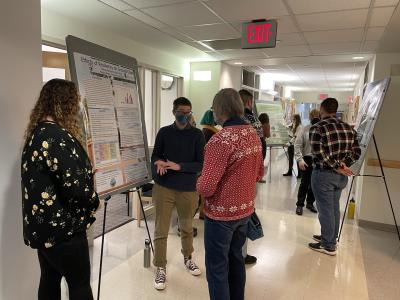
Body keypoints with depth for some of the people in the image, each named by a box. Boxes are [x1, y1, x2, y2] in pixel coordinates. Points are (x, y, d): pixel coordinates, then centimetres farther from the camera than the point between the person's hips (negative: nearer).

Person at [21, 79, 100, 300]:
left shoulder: (36, 132, 7)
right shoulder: (58, 137, -22)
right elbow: (75, 186, -28)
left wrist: (86, 169, 17)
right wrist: (93, 202, -8)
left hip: (41, 224, 9)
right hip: (62, 226, -9)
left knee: (50, 280, 21)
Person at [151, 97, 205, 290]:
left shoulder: (197, 135, -3)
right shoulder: (164, 132, 1)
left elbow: (201, 164, -7)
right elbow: (155, 156, 6)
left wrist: (178, 166, -19)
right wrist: (159, 163, -17)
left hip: (188, 188, 0)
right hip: (164, 187, 0)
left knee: (187, 227, 18)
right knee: (161, 230, 4)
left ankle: (187, 258, 42)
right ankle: (161, 268, 21)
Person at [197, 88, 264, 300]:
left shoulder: (220, 140, -25)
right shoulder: (253, 134, 1)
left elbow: (206, 187, -27)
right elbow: (259, 173, 12)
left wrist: (199, 185, -6)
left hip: (222, 213, -8)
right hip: (245, 209, 8)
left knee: (217, 267, 9)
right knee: (236, 258, 24)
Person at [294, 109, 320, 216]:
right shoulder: (305, 129, -5)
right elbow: (297, 145, -5)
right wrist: (300, 159, -12)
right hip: (307, 159, -2)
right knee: (305, 183, 4)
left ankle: (310, 203, 31)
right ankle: (299, 204, 18)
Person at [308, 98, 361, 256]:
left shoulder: (317, 128, -15)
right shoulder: (348, 128, 6)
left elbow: (319, 153, -24)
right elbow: (356, 151, 5)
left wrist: (338, 167, -16)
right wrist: (344, 165, -7)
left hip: (324, 174, -7)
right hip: (342, 176, 7)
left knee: (325, 210, 4)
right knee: (335, 208, 19)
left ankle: (328, 246, 15)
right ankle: (330, 239, 34)